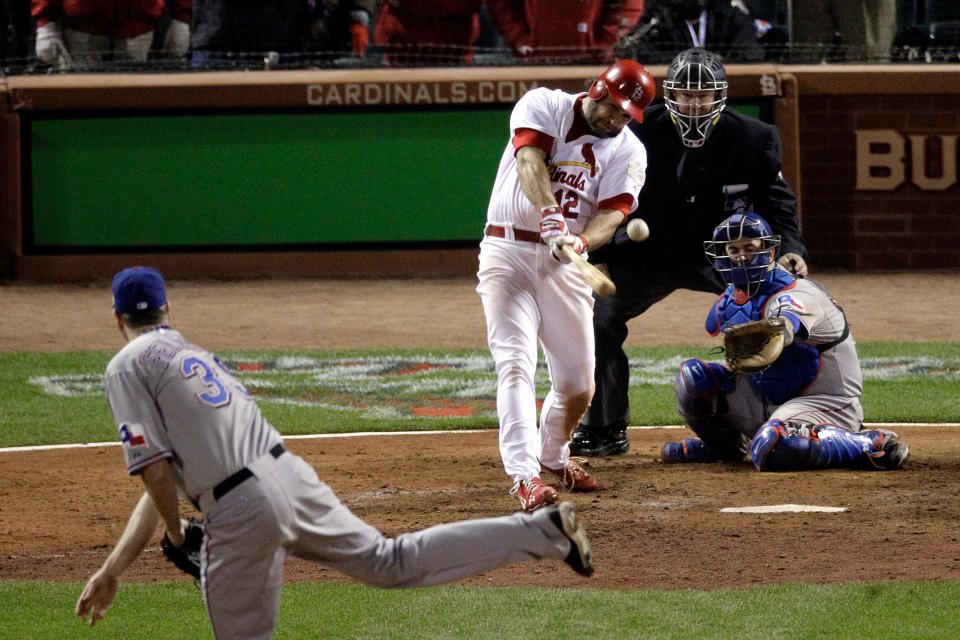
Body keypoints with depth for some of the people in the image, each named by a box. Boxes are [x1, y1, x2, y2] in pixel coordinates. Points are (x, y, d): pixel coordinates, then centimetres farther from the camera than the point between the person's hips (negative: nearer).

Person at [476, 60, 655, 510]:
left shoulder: (628, 151, 5)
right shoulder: (543, 106, -2)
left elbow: (613, 211, -9)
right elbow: (530, 160, -19)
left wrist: (580, 241, -30)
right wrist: (550, 216, -37)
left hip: (565, 261, 4)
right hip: (508, 253, -3)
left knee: (578, 382, 3)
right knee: (516, 364, -17)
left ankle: (553, 455, 33)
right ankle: (525, 476, -29)